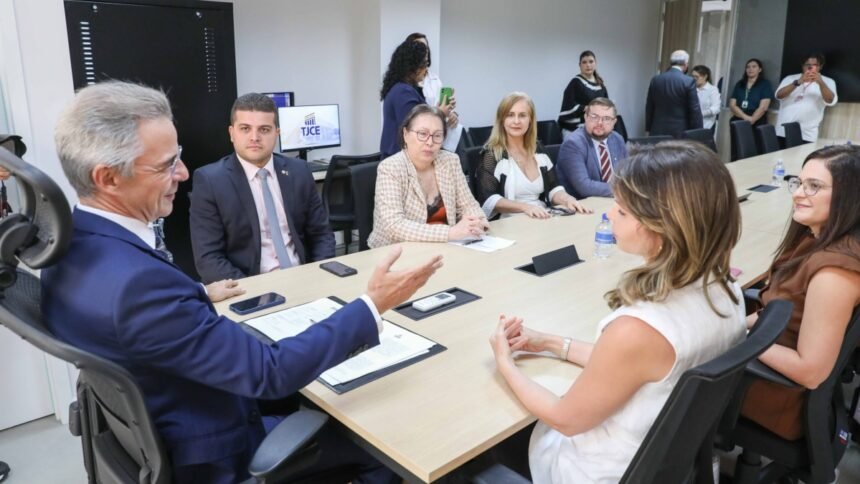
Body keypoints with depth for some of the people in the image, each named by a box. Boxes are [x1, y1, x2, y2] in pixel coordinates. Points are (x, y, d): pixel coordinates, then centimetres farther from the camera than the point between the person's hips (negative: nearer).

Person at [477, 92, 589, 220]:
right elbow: (488, 200, -16)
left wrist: (567, 199, -9)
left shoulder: (538, 151, 13)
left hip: (543, 220, 6)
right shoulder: (491, 154, -6)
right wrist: (524, 207, -27)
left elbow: (553, 189, 12)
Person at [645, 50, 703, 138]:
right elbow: (695, 110, -7)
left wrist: (648, 128, 18)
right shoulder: (689, 81, -8)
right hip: (680, 132, -4)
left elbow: (649, 107, 9)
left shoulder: (655, 79, 4)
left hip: (658, 131, 4)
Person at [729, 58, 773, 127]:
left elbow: (763, 107, -6)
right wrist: (745, 117, -12)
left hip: (757, 124, -3)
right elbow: (732, 105, 4)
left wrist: (751, 120, -20)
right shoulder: (739, 84, 15)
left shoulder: (765, 84, 5)